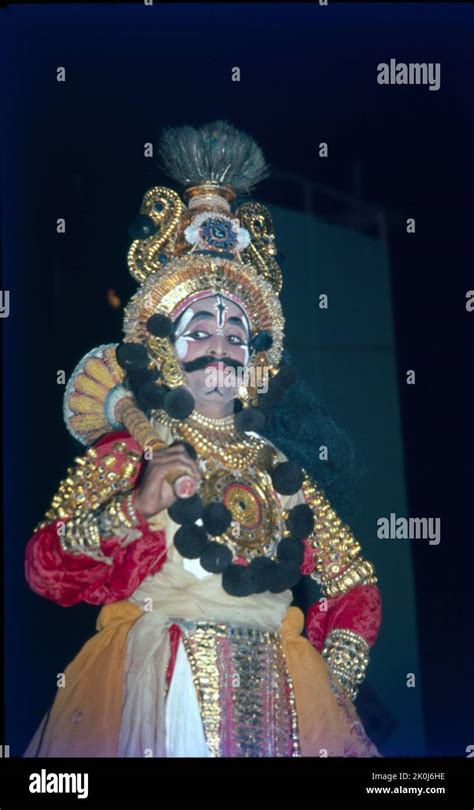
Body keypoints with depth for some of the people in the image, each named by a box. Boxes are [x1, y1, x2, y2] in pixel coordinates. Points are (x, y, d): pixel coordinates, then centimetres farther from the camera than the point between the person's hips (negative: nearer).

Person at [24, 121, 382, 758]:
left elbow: (355, 585, 11)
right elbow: (45, 568, -5)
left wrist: (338, 680, -2)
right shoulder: (126, 454, 4)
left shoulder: (281, 473, 12)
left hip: (274, 694, 3)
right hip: (156, 682, -3)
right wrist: (138, 507, -14)